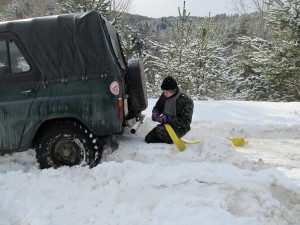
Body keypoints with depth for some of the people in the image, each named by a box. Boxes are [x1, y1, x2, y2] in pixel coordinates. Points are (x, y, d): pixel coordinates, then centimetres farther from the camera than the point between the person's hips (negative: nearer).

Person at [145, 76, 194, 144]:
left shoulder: (186, 101, -21)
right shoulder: (164, 96, -4)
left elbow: (186, 121, -24)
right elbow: (157, 107, 14)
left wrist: (168, 119, -31)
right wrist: (155, 113, -12)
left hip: (179, 128, -6)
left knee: (160, 131, -32)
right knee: (148, 138, -3)